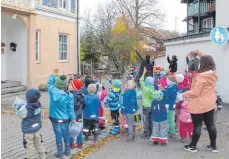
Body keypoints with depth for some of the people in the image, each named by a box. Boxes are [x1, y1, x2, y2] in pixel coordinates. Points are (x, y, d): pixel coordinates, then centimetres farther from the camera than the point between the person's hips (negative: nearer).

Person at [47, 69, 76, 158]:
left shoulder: (52, 91, -14)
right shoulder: (69, 95, -15)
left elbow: (49, 83, 7)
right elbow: (71, 109, -10)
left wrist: (54, 74, 17)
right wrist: (73, 119, -2)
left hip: (55, 118, 0)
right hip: (65, 119, 0)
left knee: (58, 135, 9)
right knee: (66, 135, 15)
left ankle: (60, 153, 18)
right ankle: (67, 151, 29)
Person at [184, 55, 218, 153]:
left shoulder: (200, 77, -24)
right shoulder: (214, 74, -1)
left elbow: (195, 92, -23)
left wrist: (185, 94, -7)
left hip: (199, 105, -7)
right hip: (210, 104, 7)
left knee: (197, 126, 4)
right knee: (210, 124, 15)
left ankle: (192, 146, 19)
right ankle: (213, 146, 25)